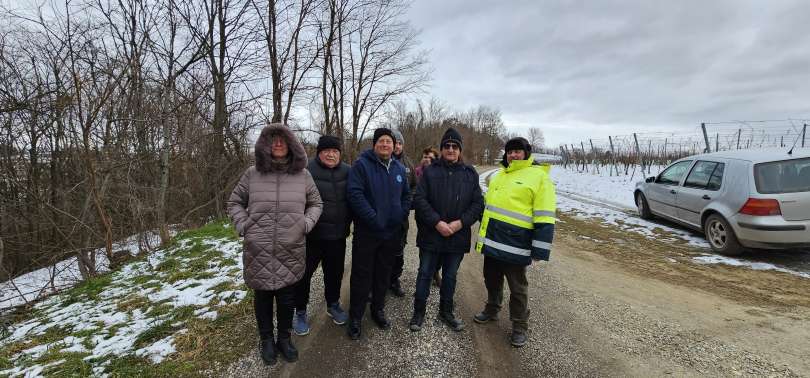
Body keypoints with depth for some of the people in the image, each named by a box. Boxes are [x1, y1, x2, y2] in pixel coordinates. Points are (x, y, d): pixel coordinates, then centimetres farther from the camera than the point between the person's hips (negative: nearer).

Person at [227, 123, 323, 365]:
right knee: (263, 298, 14)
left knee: (287, 299, 12)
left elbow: (316, 204, 12)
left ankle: (284, 338, 35)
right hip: (258, 251, 0)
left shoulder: (303, 175, 2)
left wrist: (307, 223, -3)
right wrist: (243, 225, -3)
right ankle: (266, 340, 35)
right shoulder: (252, 174, -1)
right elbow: (234, 202, 10)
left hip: (291, 252, 1)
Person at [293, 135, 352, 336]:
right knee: (304, 274, 8)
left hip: (337, 236, 4)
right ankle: (300, 312, 28)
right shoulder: (306, 170, -12)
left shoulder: (347, 172, 3)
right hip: (311, 236, -4)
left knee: (335, 272, 18)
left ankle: (333, 305, 41)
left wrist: (348, 223, 9)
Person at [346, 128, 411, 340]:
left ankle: (378, 310, 35)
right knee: (362, 275, 4)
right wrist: (374, 219, -22)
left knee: (384, 274, 17)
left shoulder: (399, 168, 9)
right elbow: (355, 194, -19)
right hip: (366, 232, -5)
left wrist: (401, 216, -2)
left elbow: (406, 196, 14)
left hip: (392, 233, 5)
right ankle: (355, 318, 19)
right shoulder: (361, 165, -9)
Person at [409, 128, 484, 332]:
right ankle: (419, 312, 27)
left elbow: (478, 204, 0)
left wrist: (460, 222, -13)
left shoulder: (470, 174, 3)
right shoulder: (430, 171, -2)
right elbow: (419, 200, -9)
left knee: (450, 276, 16)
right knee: (425, 274, 9)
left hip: (457, 237, 2)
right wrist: (437, 223, -17)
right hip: (431, 236, -2)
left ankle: (446, 311, 35)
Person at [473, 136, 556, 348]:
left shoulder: (538, 177, -9)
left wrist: (539, 252, -16)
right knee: (492, 279, 20)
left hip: (515, 244, -6)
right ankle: (491, 310, 41)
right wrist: (483, 234, 21)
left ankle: (520, 326, 25)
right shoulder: (500, 175, 13)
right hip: (491, 241, 6)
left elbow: (544, 220, -14)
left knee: (517, 287, 8)